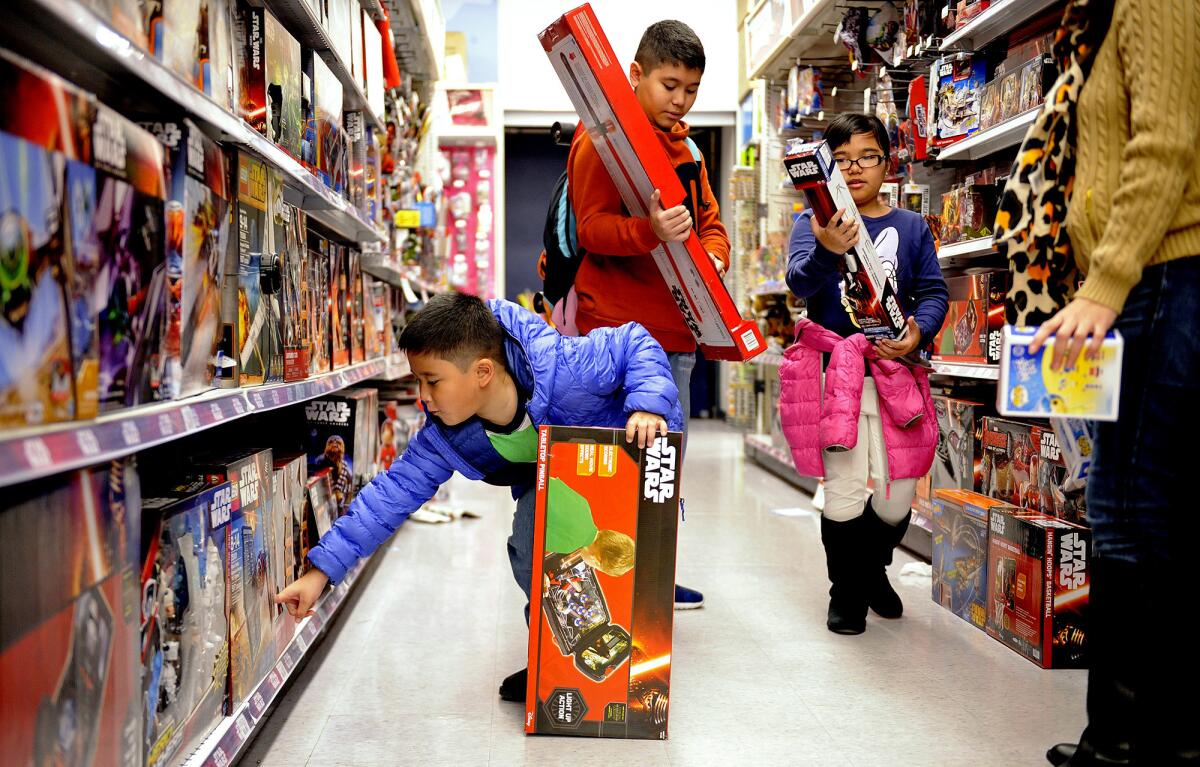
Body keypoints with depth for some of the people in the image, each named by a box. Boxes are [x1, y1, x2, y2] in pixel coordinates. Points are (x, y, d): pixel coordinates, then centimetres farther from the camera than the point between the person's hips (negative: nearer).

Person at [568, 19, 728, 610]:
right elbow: (590, 228, -15)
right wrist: (650, 232, -33)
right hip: (619, 329, -8)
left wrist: (712, 257, -2)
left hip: (676, 329, 9)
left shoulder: (685, 149, 20)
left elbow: (710, 220, 21)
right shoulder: (603, 136, -5)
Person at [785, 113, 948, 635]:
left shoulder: (911, 227, 11)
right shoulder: (812, 221, 3)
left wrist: (919, 331, -16)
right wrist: (828, 251, -36)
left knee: (897, 495, 7)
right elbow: (800, 282, -14)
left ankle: (874, 569, 36)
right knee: (844, 492, -1)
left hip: (896, 369, 3)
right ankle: (846, 592, 20)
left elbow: (934, 291, 5)